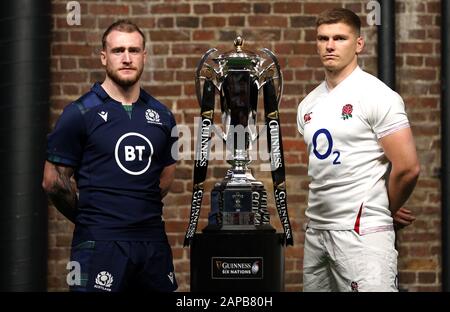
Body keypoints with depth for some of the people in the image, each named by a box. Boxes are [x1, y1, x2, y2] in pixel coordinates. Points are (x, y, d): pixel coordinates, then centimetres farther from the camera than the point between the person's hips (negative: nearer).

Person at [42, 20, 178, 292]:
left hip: (154, 240, 5)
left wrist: (144, 213, 12)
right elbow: (53, 181, -2)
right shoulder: (80, 114, -4)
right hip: (100, 244, -4)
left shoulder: (161, 115, 10)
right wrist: (90, 218, 5)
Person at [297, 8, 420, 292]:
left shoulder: (376, 95, -8)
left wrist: (385, 212, 2)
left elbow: (407, 168, -13)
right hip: (316, 231, 7)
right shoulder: (309, 105, 13)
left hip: (362, 233, -7)